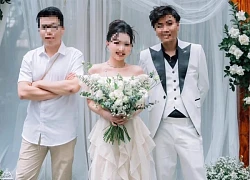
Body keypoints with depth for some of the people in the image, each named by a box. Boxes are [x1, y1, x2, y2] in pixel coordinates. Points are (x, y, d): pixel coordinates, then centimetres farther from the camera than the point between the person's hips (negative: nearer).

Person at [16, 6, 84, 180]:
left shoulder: (75, 55, -5)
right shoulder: (30, 57, 3)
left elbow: (74, 86, -20)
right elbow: (23, 92, -7)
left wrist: (39, 83, -9)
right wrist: (61, 89, -12)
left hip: (62, 132, -2)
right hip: (33, 131, 2)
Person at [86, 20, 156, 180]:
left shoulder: (137, 71, -1)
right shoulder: (96, 70, -2)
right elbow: (90, 102, 2)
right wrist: (106, 114, -16)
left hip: (132, 129, 1)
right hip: (106, 129, 0)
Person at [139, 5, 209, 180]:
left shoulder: (195, 50, 1)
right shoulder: (146, 55, 0)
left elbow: (203, 86, 11)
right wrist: (156, 108, 9)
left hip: (189, 124, 0)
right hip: (161, 125, 1)